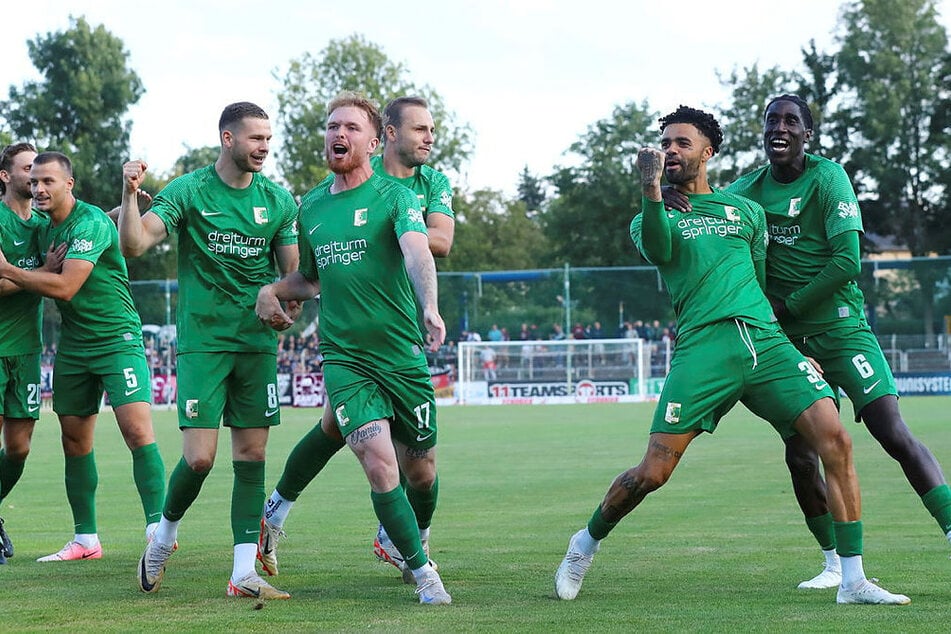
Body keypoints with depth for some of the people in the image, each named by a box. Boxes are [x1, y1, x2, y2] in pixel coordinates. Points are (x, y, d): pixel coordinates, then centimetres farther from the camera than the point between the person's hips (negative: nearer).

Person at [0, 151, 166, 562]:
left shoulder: (90, 222, -15)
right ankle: (85, 539, 15)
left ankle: (158, 528, -14)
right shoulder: (45, 230, 11)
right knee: (75, 442, 8)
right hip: (72, 345, 8)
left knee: (138, 431, -17)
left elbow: (65, 287, -21)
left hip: (117, 338, -8)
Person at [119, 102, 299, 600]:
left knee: (252, 457, 0)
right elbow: (133, 244, -11)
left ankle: (244, 574, 4)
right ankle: (165, 534, 20)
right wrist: (130, 192, -25)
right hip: (202, 340, -3)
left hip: (258, 343, 3)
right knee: (199, 457, -9)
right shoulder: (187, 191, -4)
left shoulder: (278, 199, 6)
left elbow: (293, 273, 12)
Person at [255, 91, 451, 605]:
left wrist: (429, 305, -44)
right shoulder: (310, 207, 10)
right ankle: (423, 572, 0)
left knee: (420, 472, 9)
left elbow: (417, 251, -25)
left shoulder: (395, 197, -5)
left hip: (404, 356, -2)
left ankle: (404, 537, 42)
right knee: (380, 465, -15)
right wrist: (272, 291, 5)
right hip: (343, 357, 2)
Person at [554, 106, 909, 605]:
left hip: (766, 340, 3)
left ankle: (853, 581, -10)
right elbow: (657, 250, -8)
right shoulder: (652, 216, 16)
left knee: (835, 440, -15)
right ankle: (586, 543, 18)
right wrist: (650, 189, -22)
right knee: (652, 471, -11)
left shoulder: (745, 211, 24)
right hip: (703, 346, -3)